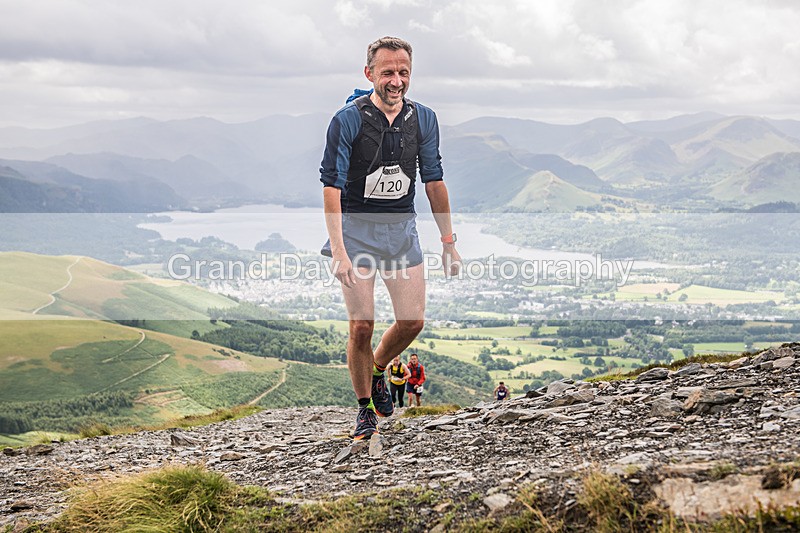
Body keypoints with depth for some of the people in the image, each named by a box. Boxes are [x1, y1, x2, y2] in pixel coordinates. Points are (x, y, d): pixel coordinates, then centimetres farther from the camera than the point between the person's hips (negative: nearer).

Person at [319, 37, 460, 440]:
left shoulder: (423, 119, 0)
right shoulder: (348, 119, -14)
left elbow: (434, 181, 7)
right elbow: (332, 185, -15)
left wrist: (449, 243, 8)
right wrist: (337, 249, -23)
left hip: (402, 228, 4)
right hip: (357, 228, -4)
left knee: (413, 321, 0)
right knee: (362, 324, -7)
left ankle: (378, 369, 30)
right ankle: (365, 409, 13)